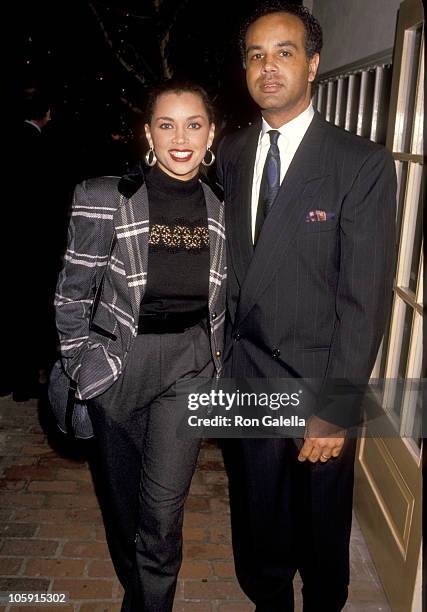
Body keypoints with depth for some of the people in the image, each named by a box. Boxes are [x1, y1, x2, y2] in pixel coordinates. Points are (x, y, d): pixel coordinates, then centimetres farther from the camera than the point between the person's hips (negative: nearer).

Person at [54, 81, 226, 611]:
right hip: (119, 362, -1)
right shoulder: (106, 198, -13)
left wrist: (216, 356, 10)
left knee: (164, 504, -3)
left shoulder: (221, 208, -2)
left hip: (188, 365, 1)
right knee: (121, 494, 17)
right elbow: (72, 292, -5)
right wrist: (80, 363, -5)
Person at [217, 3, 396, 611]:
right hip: (242, 380, 4)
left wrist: (336, 410, -15)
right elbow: (229, 266, 6)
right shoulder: (230, 154, 3)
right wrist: (217, 356, 1)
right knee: (258, 532, 23)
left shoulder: (364, 165, -11)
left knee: (321, 539, 19)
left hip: (314, 388, -3)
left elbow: (365, 296, -14)